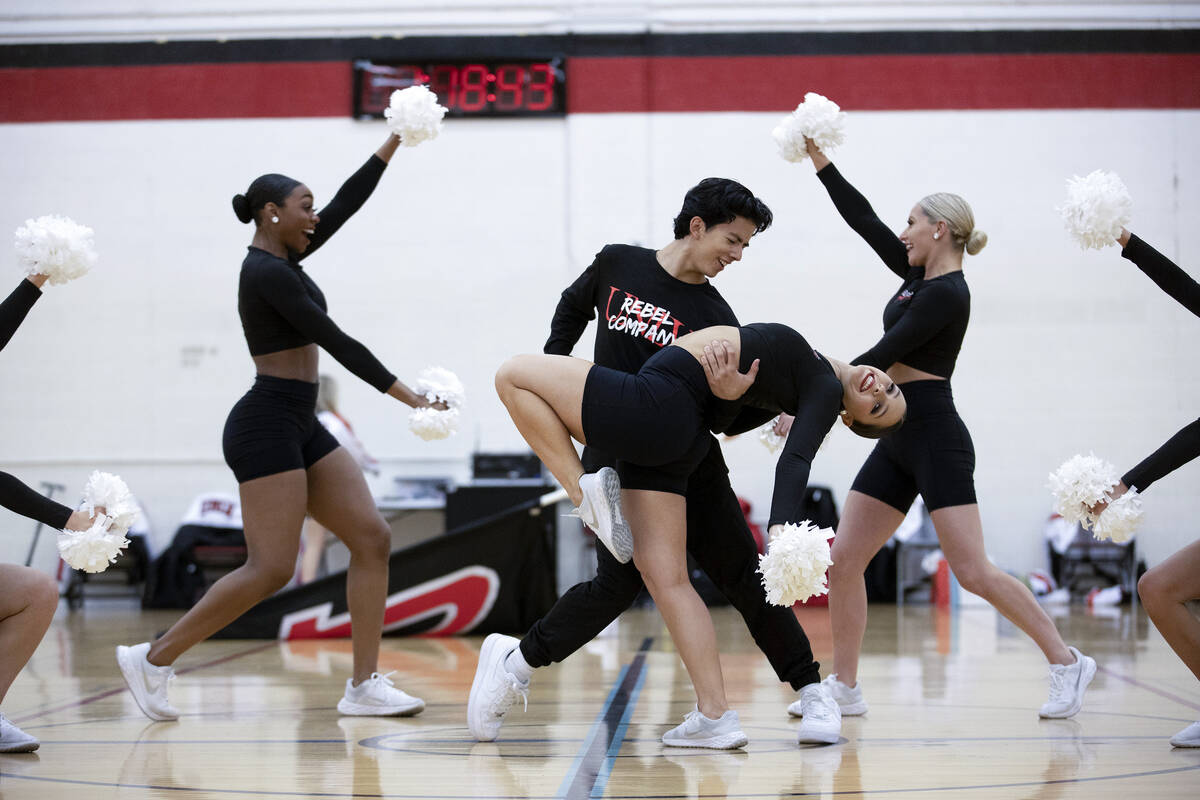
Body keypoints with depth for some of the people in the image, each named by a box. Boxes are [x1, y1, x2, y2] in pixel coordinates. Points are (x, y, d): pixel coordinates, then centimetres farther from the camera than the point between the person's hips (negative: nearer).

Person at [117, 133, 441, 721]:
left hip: (301, 428, 10)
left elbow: (346, 204, 18)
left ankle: (363, 685, 1)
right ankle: (153, 658, -1)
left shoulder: (282, 260, 14)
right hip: (267, 425, -10)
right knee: (271, 568, -12)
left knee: (372, 539, 1)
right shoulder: (267, 272, -13)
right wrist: (407, 396, -17)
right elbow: (335, 341, -17)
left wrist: (396, 140, 18)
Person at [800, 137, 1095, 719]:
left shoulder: (947, 294, -13)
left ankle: (1066, 661, 1)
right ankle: (844, 688, 8)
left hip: (935, 437, -9)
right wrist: (821, 162, 11)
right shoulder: (918, 275, 13)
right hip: (897, 440, 9)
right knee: (842, 561, 3)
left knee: (973, 571, -11)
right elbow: (864, 222, 15)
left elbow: (883, 356, -16)